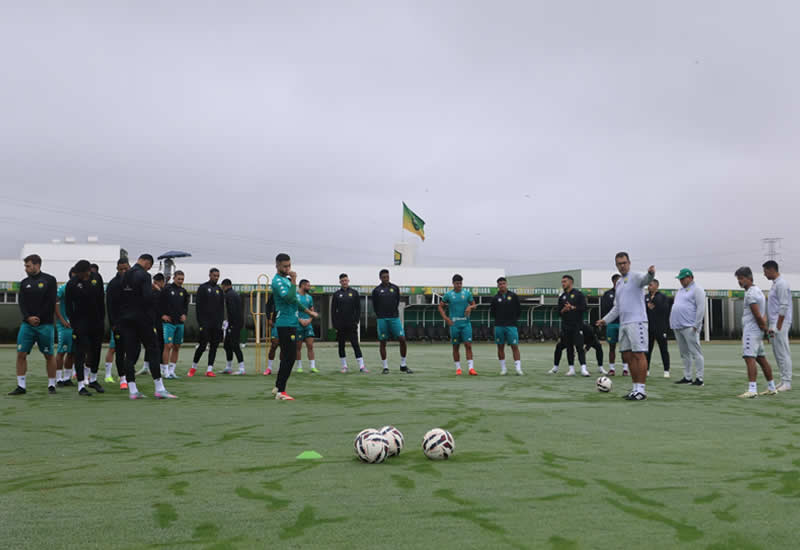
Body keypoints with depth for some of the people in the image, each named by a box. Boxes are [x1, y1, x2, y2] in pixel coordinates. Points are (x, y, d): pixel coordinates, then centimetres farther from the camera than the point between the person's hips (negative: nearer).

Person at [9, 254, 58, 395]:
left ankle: (51, 385, 11)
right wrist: (28, 317, -11)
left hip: (45, 324, -4)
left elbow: (51, 302, -5)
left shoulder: (49, 280, 0)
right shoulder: (24, 283, 12)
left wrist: (38, 318, -10)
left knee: (49, 355, 1)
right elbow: (22, 303, 6)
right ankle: (21, 386, 4)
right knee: (21, 353, -2)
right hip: (27, 324, 4)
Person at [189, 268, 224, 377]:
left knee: (214, 346, 1)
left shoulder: (219, 289, 14)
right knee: (202, 345, -6)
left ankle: (209, 369, 5)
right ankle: (194, 366, 13)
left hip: (216, 324, 5)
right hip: (205, 323, -5)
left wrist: (220, 321, 6)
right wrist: (201, 322, -12)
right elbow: (199, 306, -6)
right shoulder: (203, 288, -1)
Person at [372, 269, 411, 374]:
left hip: (395, 318, 1)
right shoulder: (376, 290, 4)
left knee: (402, 339, -7)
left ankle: (403, 365, 4)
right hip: (382, 319, -1)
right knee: (383, 342, 2)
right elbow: (374, 306, 11)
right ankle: (385, 367, 10)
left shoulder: (395, 288, 9)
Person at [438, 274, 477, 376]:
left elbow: (473, 304, 14)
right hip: (454, 324, 0)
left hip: (466, 323, 1)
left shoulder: (467, 293, 4)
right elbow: (440, 307, 7)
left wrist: (470, 307, -9)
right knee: (455, 347, 4)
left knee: (468, 345, -7)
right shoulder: (448, 294, 1)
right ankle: (458, 368, 14)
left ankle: (471, 368, -8)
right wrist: (446, 318, -5)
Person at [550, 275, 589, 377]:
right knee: (569, 348, 5)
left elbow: (584, 307, -7)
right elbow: (559, 311, 12)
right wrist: (564, 310, -8)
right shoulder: (562, 297, 16)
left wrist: (572, 307, -11)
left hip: (577, 326, -5)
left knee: (579, 347, -11)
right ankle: (571, 369, 10)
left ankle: (583, 369, -15)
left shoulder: (578, 294, 1)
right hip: (565, 326, 5)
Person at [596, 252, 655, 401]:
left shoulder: (635, 277, -4)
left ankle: (642, 390, -6)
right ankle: (636, 388, 15)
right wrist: (605, 320, 22)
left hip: (637, 322, -8)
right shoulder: (618, 283, 20)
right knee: (627, 355, 8)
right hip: (623, 324, 8)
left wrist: (650, 273, -51)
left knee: (638, 354, -8)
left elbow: (646, 279, -29)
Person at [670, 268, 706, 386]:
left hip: (689, 327, -9)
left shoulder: (697, 289, -5)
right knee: (684, 353, 11)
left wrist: (696, 325, -17)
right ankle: (687, 377, 16)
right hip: (677, 327, 9)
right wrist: (673, 323, 15)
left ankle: (700, 378, -7)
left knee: (695, 352, -8)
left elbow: (701, 308, -12)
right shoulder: (680, 290, 21)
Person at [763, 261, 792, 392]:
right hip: (774, 324, 10)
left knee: (783, 353, -7)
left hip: (780, 324, -10)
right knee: (778, 354, 12)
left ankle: (787, 382, -4)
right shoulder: (775, 284, 16)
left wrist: (778, 327, -20)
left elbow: (783, 307, -19)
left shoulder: (781, 284, -14)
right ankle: (784, 381, 17)